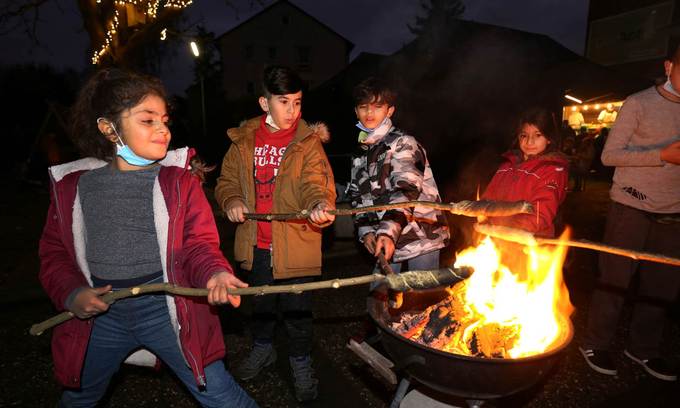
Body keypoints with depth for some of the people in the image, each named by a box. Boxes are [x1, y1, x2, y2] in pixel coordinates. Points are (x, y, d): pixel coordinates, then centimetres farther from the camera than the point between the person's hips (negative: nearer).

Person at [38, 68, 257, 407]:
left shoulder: (180, 178, -7)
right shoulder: (73, 184, 0)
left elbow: (198, 243, -11)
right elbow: (54, 252, 9)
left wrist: (214, 274, -31)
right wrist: (71, 293, -8)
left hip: (167, 310, -3)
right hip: (100, 315, 3)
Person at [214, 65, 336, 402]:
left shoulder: (308, 142, -7)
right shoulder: (244, 140, 2)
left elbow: (315, 184, -20)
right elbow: (227, 180, 10)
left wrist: (320, 204, -42)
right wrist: (232, 200, -11)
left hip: (295, 244, -3)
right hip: (256, 244, 4)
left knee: (297, 309, 10)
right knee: (260, 301, 24)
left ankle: (301, 362, 37)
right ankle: (262, 348, 51)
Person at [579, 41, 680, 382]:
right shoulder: (639, 103, -4)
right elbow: (609, 155, -8)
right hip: (632, 207, -5)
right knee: (615, 278, 2)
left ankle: (644, 349, 28)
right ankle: (596, 345, 18)